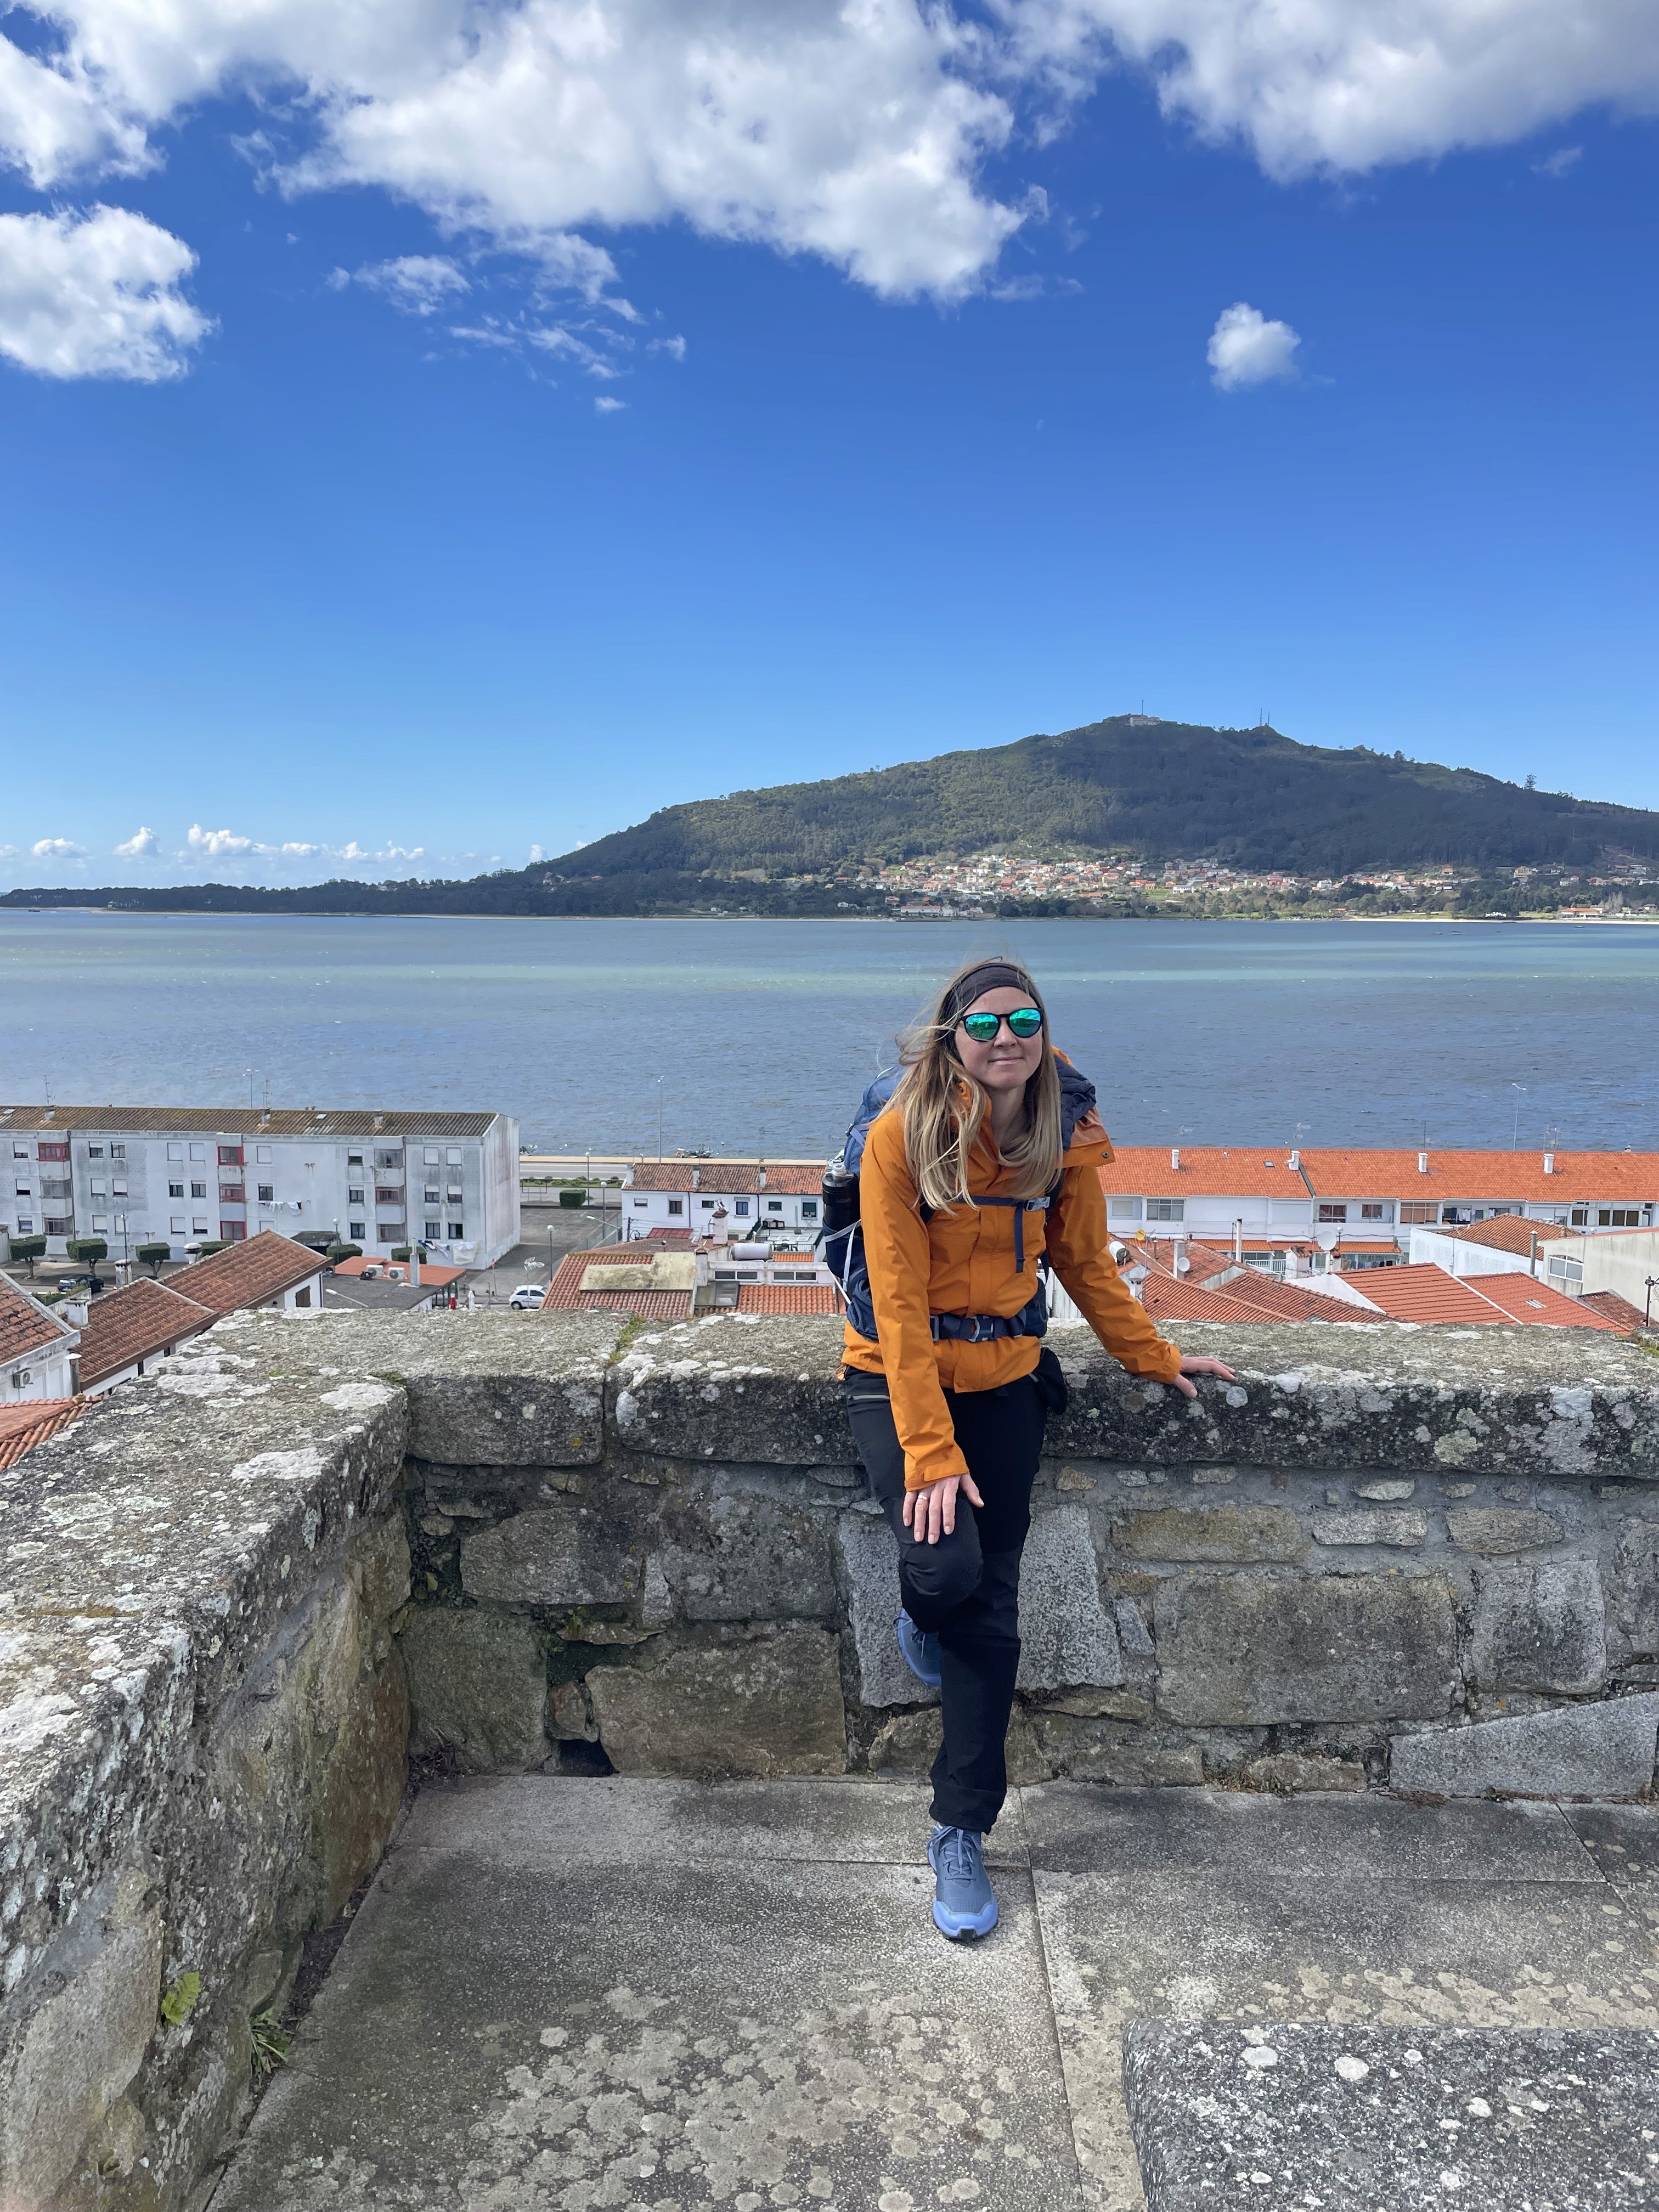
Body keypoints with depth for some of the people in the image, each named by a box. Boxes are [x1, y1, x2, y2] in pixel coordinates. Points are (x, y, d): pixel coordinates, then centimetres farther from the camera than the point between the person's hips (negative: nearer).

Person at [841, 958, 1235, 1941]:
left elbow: (1087, 1263, 12)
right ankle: (922, 1610, 19)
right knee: (948, 1569, -22)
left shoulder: (1067, 1138, -4)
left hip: (1005, 1377, 4)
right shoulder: (904, 1135, -18)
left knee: (993, 1608, 0)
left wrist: (1155, 1357, 14)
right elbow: (900, 1303, -19)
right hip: (900, 1375, -3)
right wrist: (932, 1450, -22)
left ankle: (962, 1834, 15)